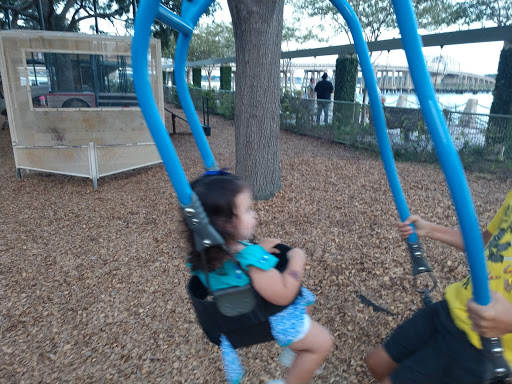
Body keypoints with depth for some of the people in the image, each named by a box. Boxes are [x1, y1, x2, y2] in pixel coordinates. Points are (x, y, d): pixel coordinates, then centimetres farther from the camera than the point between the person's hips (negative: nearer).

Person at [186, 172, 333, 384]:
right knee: (322, 342, 9)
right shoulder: (251, 257, -39)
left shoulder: (204, 254, -13)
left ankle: (295, 348, 49)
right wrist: (297, 260, -20)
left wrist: (258, 248, 0)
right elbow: (283, 295, -32)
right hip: (267, 320, -8)